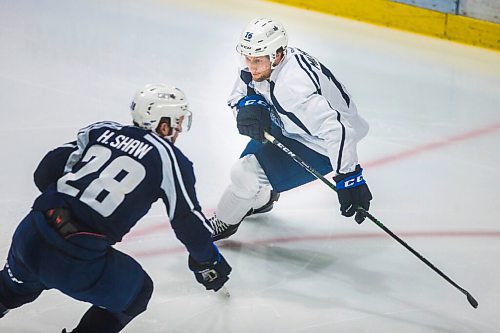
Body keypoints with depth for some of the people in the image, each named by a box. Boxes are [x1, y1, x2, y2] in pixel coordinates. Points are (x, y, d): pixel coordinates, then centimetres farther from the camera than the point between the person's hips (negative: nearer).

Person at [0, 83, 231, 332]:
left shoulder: (102, 130, 15)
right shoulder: (170, 159, 3)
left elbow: (45, 173, 15)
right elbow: (188, 221, 8)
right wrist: (208, 264, 26)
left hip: (29, 235, 6)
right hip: (77, 260, -5)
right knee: (135, 293, 22)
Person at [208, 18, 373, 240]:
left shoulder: (293, 86, -38)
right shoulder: (265, 62, -11)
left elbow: (335, 129, -43)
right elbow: (239, 92, 4)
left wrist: (349, 177, -45)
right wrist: (250, 104, -20)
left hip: (320, 147, -10)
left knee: (247, 172, -12)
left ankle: (223, 223, 16)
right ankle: (261, 199, 56)